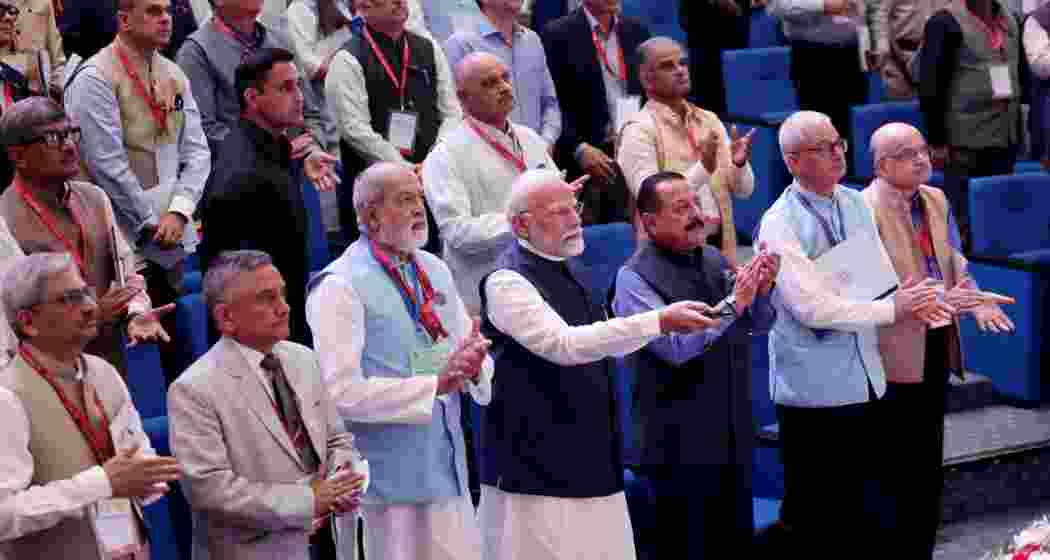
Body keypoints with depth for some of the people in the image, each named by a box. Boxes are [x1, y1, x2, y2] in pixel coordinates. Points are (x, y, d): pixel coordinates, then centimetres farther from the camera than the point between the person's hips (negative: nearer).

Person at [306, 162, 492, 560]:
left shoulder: (434, 270, 13)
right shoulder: (341, 286, -11)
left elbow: (478, 362, 15)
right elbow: (343, 393, -19)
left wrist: (473, 367, -9)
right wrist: (436, 383, -20)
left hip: (449, 469, 7)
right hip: (392, 480, -7)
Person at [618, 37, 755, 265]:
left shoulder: (709, 120, 11)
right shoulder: (639, 129, -7)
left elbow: (743, 190, 9)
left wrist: (739, 164, -12)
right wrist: (703, 168, -25)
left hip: (720, 245, 5)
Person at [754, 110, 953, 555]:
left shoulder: (856, 204, 7)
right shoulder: (779, 225, -14)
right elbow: (812, 307, -21)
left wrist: (912, 301, -15)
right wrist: (892, 310, -17)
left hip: (867, 380, 7)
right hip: (814, 390, -7)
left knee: (872, 509, 15)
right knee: (817, 519, 3)